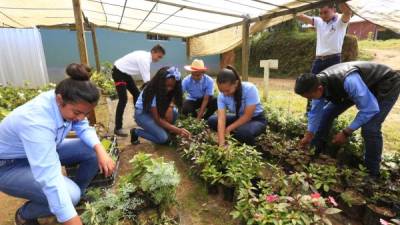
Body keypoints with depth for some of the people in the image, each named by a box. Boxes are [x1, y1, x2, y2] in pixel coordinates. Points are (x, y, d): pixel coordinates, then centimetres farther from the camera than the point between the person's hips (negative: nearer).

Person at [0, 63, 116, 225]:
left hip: (46, 151, 7)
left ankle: (78, 195, 13)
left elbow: (84, 128, -7)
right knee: (70, 195, -26)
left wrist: (101, 151, -26)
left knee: (94, 152, -12)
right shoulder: (37, 122, -40)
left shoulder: (67, 103, -21)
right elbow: (50, 180, -42)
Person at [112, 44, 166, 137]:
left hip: (125, 73, 10)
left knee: (136, 94, 13)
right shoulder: (144, 59, -28)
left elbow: (146, 78, 3)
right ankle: (118, 128, -11)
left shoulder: (145, 56, 1)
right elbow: (147, 81, -30)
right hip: (118, 72, -10)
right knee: (123, 99, -17)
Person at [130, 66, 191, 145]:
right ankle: (136, 132, 1)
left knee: (174, 112, -22)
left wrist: (171, 106, -34)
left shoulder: (170, 90, -16)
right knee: (163, 138, -21)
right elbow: (157, 119, -31)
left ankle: (162, 130, 1)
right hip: (142, 113, -6)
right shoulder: (152, 92, -33)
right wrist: (178, 130, -37)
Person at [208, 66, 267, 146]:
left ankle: (251, 147, -2)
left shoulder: (250, 89, -29)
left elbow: (247, 116, -27)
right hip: (239, 118, 5)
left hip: (256, 119, -4)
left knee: (243, 132, -38)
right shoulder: (222, 95, -18)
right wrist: (221, 143, -36)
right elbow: (221, 118, -26)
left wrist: (229, 129, -25)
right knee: (212, 120, -12)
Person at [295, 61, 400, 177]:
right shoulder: (318, 83, -21)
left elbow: (370, 109, -36)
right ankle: (316, 151, 17)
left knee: (369, 128, -22)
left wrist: (346, 133, -30)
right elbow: (315, 112, -7)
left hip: (387, 84, -7)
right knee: (327, 112, 0)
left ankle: (372, 172, 2)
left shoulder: (348, 81, -45)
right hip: (362, 83, 7)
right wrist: (309, 135, -7)